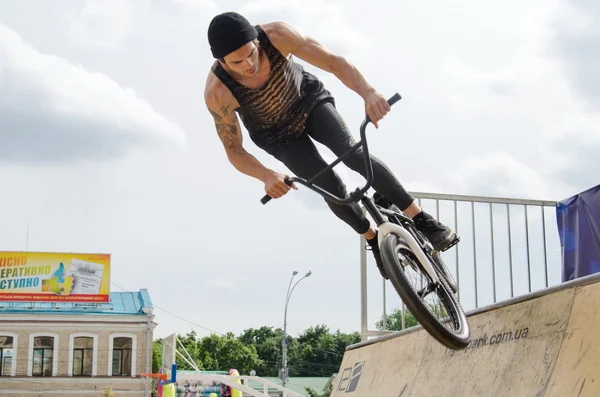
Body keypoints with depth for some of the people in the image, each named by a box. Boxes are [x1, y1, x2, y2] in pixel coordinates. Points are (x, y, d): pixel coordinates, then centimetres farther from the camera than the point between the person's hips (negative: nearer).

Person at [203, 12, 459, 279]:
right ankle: (374, 241, 12)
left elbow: (333, 62, -35)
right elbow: (234, 150, -23)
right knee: (331, 187, -15)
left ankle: (424, 221, -18)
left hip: (310, 101, 0)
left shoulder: (276, 35, -33)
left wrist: (368, 92, -54)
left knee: (353, 153, -24)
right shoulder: (218, 93, -34)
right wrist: (267, 176, -42)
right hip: (278, 135, 0)